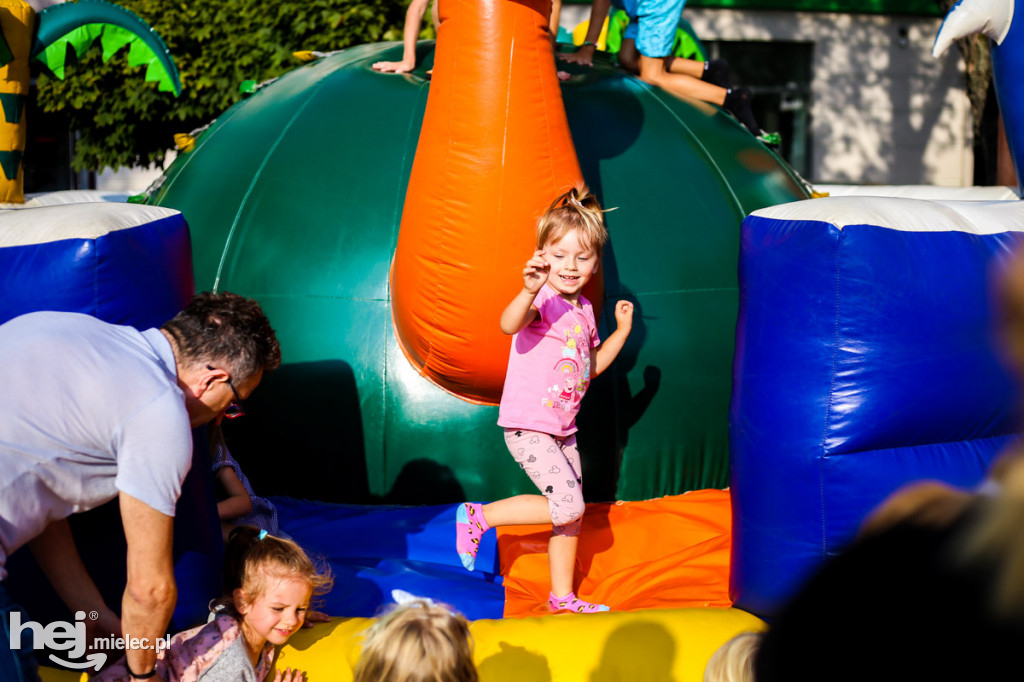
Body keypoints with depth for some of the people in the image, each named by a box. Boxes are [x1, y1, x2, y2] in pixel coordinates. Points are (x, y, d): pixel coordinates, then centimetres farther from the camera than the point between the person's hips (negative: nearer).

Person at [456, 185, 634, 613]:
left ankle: (562, 596, 29)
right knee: (567, 506, -17)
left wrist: (622, 331, 14)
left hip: (562, 429, 9)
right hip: (527, 426, -8)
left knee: (572, 514, 15)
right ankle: (478, 517, -1)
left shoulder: (583, 309, 9)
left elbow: (591, 366, 23)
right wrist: (529, 291, -59)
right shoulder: (542, 299, -17)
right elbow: (509, 325, -41)